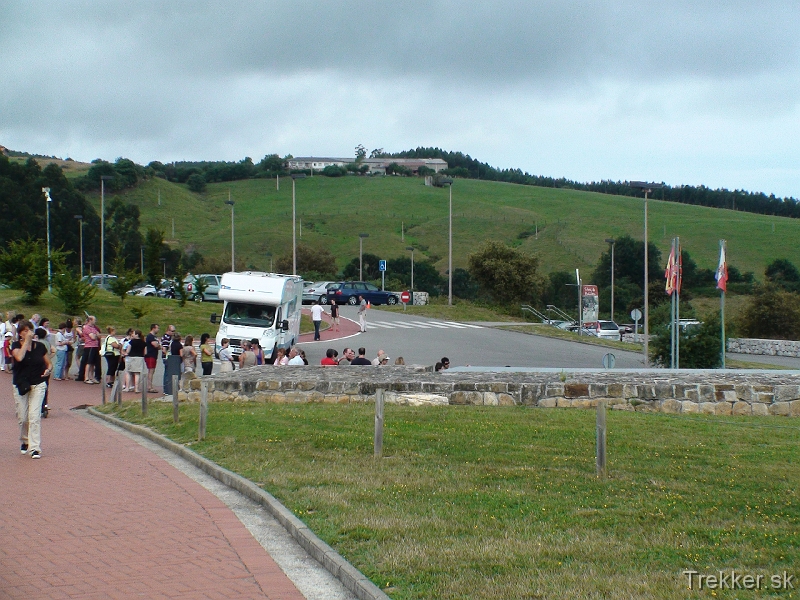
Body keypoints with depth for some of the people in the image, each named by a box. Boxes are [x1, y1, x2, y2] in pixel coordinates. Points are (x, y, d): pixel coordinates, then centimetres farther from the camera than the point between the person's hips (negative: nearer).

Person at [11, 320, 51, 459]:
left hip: (38, 385, 0)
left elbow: (48, 363, 13)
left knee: (34, 416, -11)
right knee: (22, 418, 6)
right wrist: (27, 341, -17)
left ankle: (35, 447, -11)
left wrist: (48, 370, -9)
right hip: (20, 385, 0)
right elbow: (19, 357, -23)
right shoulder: (16, 345, -1)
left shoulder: (40, 346, 3)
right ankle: (24, 441, 32)